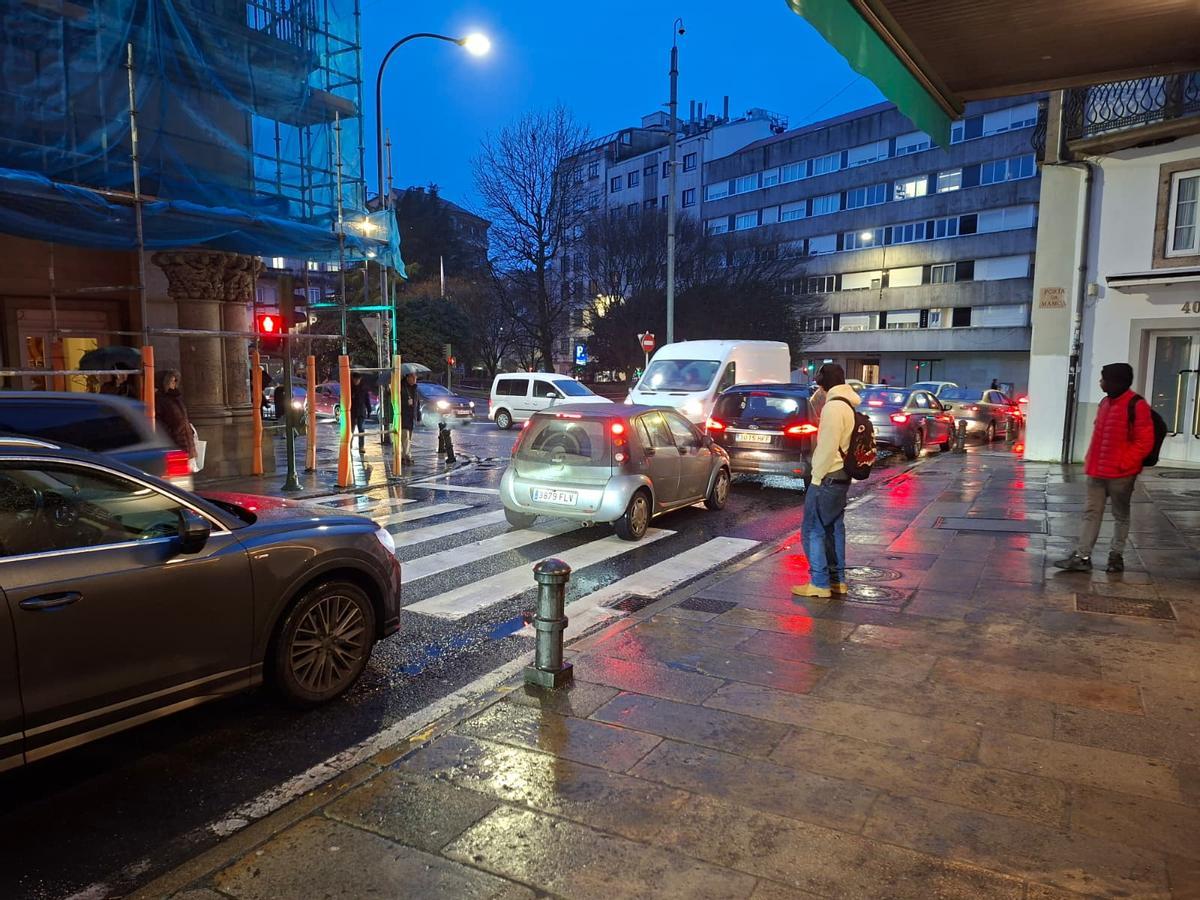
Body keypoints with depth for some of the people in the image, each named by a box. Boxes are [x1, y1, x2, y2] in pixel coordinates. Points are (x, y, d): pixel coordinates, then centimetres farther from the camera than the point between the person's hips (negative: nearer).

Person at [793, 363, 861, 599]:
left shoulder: (834, 406, -17)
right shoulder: (850, 405, 13)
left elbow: (828, 447, -21)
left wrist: (817, 477, -14)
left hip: (828, 477, -10)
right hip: (843, 477, 10)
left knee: (812, 530, -3)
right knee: (834, 529, 14)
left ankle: (819, 583, -1)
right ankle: (837, 580, 20)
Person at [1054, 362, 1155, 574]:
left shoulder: (1136, 406, -13)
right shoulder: (1105, 403, 11)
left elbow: (1144, 441, -14)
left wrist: (1123, 464, -16)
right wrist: (1091, 461, 14)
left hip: (1120, 473, -7)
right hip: (1097, 471, 7)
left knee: (1120, 515, 9)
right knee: (1091, 512, 5)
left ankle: (1116, 556, 21)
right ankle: (1082, 557, 7)